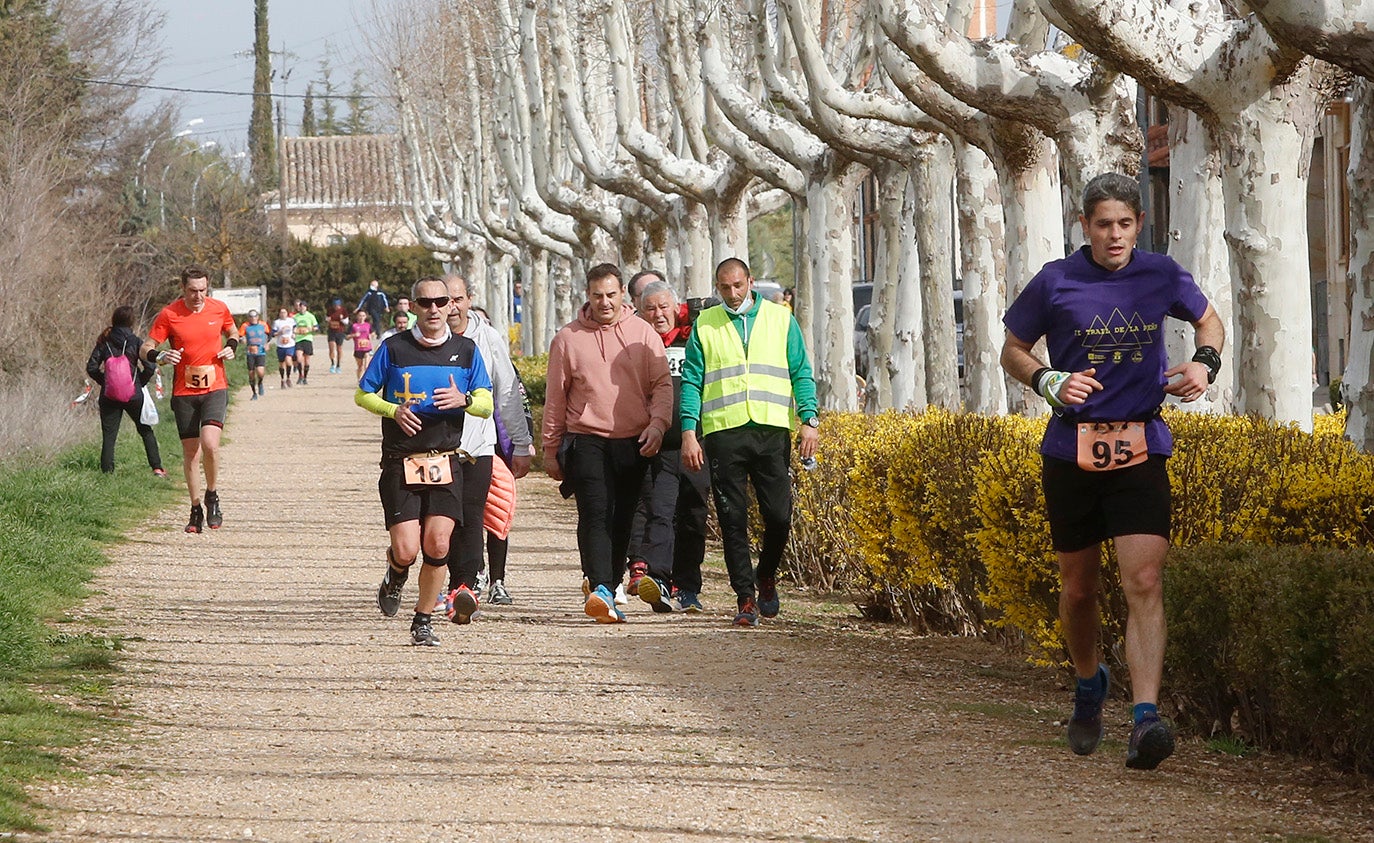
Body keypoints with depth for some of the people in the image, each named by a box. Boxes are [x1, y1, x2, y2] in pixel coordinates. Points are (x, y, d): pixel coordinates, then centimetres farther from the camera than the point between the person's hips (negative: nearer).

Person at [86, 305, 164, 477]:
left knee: (108, 436, 5)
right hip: (134, 396, -1)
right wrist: (139, 383, 7)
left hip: (109, 397, 1)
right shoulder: (136, 342, -5)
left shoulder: (104, 342, 0)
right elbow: (150, 368, -9)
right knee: (146, 431, 15)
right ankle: (157, 468, 14)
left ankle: (107, 471, -2)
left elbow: (91, 368, -1)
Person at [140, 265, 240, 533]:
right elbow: (145, 349, -2)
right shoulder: (169, 315, -5)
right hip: (184, 392, 0)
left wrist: (231, 347, -1)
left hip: (214, 389, 0)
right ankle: (196, 511, 19)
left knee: (210, 444, -20)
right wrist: (160, 357, -24)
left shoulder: (219, 309, 1)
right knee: (191, 453, 3)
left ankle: (212, 497, 3)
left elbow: (232, 332, 21)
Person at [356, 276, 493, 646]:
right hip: (401, 462, -1)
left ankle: (423, 621, 7)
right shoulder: (394, 348, 2)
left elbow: (486, 404, 10)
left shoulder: (466, 350, 8)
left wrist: (464, 400, -13)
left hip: (446, 461, 1)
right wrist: (394, 410, -11)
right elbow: (363, 394, 8)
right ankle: (395, 575, 27)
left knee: (437, 544, -11)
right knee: (406, 550, -10)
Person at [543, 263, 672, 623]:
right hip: (587, 441, -2)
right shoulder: (568, 339, 4)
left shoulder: (643, 334, 6)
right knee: (595, 515, -17)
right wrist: (551, 449, 10)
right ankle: (601, 591, -30)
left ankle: (610, 589, 14)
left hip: (635, 444, 2)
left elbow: (662, 384, 4)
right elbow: (555, 398, 10)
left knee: (623, 521, 5)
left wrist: (657, 423, -14)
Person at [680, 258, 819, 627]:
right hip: (723, 433, 0)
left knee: (779, 515, -4)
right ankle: (745, 597, 3)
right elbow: (691, 381, 7)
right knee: (733, 519, -3)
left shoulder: (781, 319, 11)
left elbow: (801, 373, 10)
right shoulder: (704, 326, 10)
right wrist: (688, 431, -4)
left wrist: (809, 420, -3)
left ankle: (766, 576, 23)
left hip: (772, 431, 0)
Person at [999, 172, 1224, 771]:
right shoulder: (1055, 284, -2)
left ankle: (1146, 720, -24)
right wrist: (1049, 382, -10)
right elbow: (1013, 350, 10)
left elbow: (1208, 320, 21)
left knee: (1144, 583, -16)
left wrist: (1204, 363, 0)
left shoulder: (1161, 277, 2)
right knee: (1078, 588, 11)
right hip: (1071, 448, 0)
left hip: (1140, 451, 0)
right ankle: (1089, 684, 41)